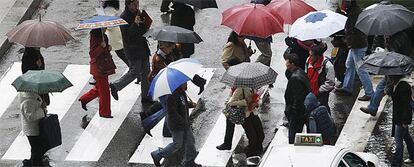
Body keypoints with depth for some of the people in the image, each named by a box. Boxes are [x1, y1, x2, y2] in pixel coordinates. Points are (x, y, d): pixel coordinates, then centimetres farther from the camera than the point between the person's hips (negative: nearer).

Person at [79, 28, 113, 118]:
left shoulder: (104, 36, 8)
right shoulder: (94, 37, -17)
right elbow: (92, 54, -21)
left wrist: (108, 48, -1)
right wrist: (102, 46, -31)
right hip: (98, 67, -9)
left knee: (99, 88, 20)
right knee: (104, 90, -1)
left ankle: (84, 99, 37)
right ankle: (105, 112, 9)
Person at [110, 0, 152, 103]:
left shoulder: (138, 13, 8)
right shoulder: (124, 17, -17)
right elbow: (127, 35, -24)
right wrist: (135, 24, -35)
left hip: (143, 48, 8)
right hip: (132, 50, -8)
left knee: (146, 72, 10)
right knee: (134, 72, -5)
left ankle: (146, 96, 19)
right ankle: (115, 86, 13)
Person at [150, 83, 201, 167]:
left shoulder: (182, 93, 3)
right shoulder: (172, 97, -27)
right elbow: (172, 113, -28)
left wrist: (191, 104, 1)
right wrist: (183, 122, -26)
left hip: (184, 123, 9)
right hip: (177, 126, -9)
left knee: (190, 141, 13)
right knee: (177, 144, 3)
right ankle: (157, 155, 19)